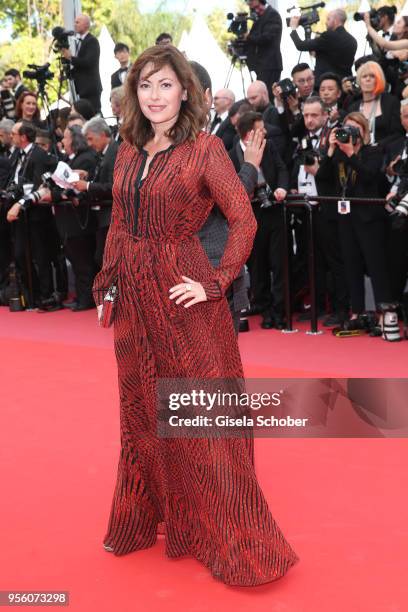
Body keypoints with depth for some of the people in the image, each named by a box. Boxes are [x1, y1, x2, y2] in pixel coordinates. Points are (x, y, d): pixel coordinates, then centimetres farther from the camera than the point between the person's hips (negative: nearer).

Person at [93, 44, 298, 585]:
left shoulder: (204, 148, -8)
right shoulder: (129, 152, 9)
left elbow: (244, 221, -11)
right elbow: (118, 226, 15)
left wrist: (216, 283, -16)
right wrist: (105, 287, 10)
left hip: (182, 295, -6)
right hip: (134, 296, 6)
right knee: (142, 410, 16)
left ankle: (233, 538, 16)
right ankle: (144, 518, 34)